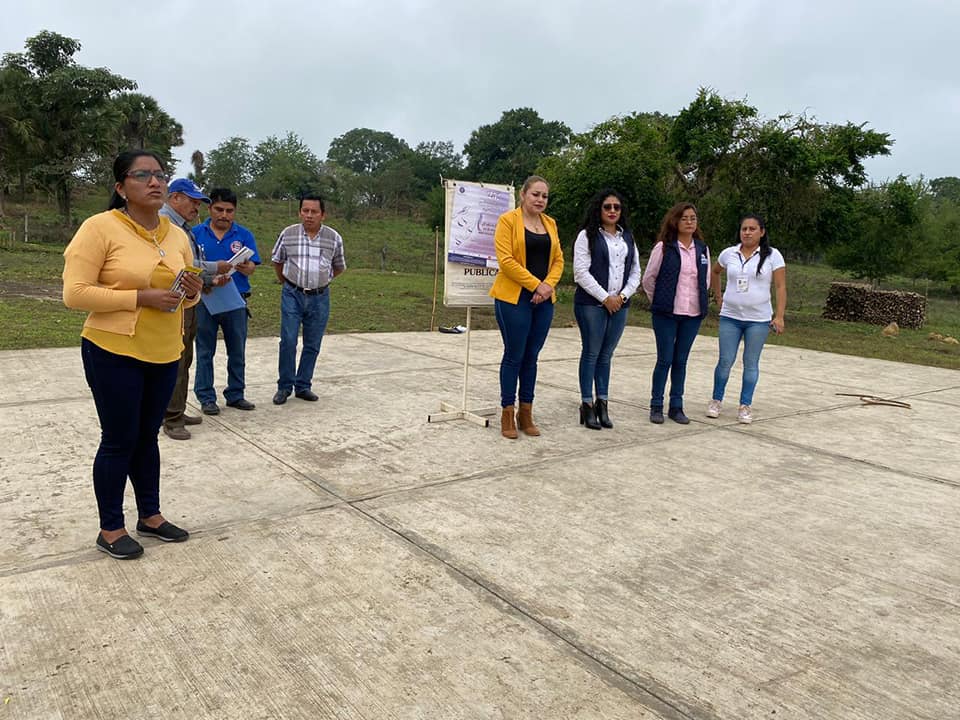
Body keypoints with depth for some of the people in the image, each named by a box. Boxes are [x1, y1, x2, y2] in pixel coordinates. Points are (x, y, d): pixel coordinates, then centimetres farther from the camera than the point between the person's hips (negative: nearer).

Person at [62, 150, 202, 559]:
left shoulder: (177, 236, 7)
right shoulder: (100, 227, -12)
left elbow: (186, 295, 17)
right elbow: (74, 294, -16)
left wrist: (192, 293, -8)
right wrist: (142, 297, -22)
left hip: (164, 355, 6)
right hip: (114, 354, -5)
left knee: (147, 437, 16)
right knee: (119, 440, 3)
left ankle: (150, 516, 30)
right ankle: (110, 529, 20)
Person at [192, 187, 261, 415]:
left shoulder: (244, 235, 3)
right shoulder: (196, 233, 1)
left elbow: (251, 268, -5)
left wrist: (244, 267, -29)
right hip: (205, 299, -1)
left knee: (237, 351, 9)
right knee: (205, 351, 6)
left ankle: (235, 394, 22)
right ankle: (206, 397, 16)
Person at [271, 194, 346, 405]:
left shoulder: (334, 238, -1)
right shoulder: (288, 234, -1)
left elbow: (339, 267, 15)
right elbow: (277, 260, 16)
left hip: (319, 297, 1)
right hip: (292, 295, -1)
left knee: (312, 346, 7)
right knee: (288, 341, -5)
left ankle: (303, 386, 20)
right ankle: (284, 387, 8)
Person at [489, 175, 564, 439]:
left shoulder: (550, 223, 13)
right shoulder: (508, 220, -5)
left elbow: (558, 259, 12)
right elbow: (506, 260, -14)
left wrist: (548, 284, -7)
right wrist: (534, 285, -15)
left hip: (544, 299, 5)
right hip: (514, 298, -5)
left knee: (531, 356, 9)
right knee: (514, 356, -1)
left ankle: (526, 415, 18)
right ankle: (507, 416, 10)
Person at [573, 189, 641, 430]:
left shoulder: (627, 237, 16)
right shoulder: (587, 236, -1)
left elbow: (636, 271, 14)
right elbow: (581, 272, -9)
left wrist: (623, 295, -2)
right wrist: (605, 298, -11)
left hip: (619, 304, 5)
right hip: (592, 304, -5)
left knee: (606, 355, 8)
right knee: (591, 353, -1)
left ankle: (602, 403, 13)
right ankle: (587, 405, 5)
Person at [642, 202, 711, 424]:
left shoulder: (702, 249, 8)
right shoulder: (663, 247, -4)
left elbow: (706, 280, 19)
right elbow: (648, 278, 2)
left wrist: (699, 303, 14)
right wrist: (659, 302, 7)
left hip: (693, 315, 3)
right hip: (667, 314, -3)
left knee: (681, 361, 9)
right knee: (665, 360, 0)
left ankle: (676, 406, 17)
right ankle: (656, 406, 11)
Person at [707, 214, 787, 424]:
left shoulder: (772, 256, -3)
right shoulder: (729, 253, 4)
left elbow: (780, 287, -5)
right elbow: (715, 272, 24)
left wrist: (779, 316, -11)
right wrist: (718, 297, 16)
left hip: (758, 319, -1)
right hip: (730, 317, 2)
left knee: (751, 363, 6)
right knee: (725, 361, 2)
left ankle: (745, 406, 13)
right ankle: (716, 401, 16)